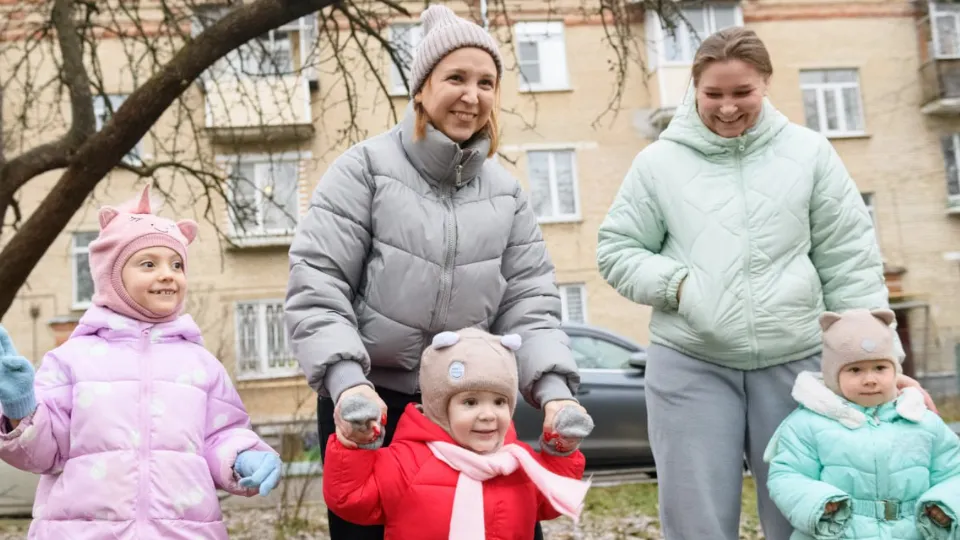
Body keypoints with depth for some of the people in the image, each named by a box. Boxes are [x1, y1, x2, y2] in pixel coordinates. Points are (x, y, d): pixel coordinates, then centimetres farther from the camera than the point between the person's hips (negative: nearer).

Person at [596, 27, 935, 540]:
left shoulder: (808, 152, 6)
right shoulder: (659, 161, 4)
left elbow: (849, 262, 5)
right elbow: (616, 250, 7)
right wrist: (676, 283, -10)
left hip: (796, 361, 1)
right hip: (689, 364, 0)